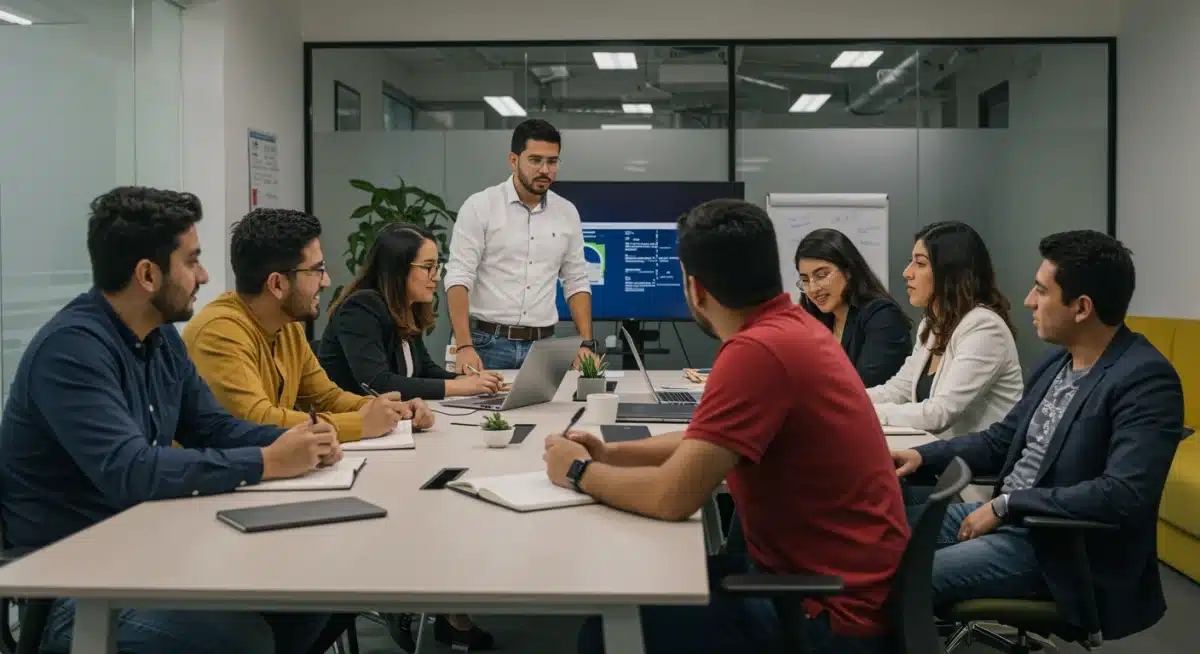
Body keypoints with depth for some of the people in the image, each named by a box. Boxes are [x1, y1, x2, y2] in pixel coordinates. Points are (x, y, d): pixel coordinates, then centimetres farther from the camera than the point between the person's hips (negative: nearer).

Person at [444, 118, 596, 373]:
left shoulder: (567, 213, 7)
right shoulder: (480, 206, -5)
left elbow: (576, 283, 11)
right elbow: (459, 277, -10)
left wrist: (587, 343, 0)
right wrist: (464, 346, -20)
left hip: (543, 347, 3)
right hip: (488, 343, -3)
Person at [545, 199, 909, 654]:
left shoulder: (757, 350, -25)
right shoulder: (790, 325, 6)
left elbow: (672, 497, -25)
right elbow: (710, 443, 19)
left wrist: (581, 473, -7)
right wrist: (612, 454, 9)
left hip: (836, 618, -9)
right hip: (831, 575, 9)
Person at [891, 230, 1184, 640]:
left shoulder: (1146, 380, -20)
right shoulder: (1057, 360, 6)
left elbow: (1124, 495, -29)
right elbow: (1003, 438, 17)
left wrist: (1006, 505, -23)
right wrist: (925, 457, 2)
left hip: (1066, 546, -8)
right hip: (1009, 516, 8)